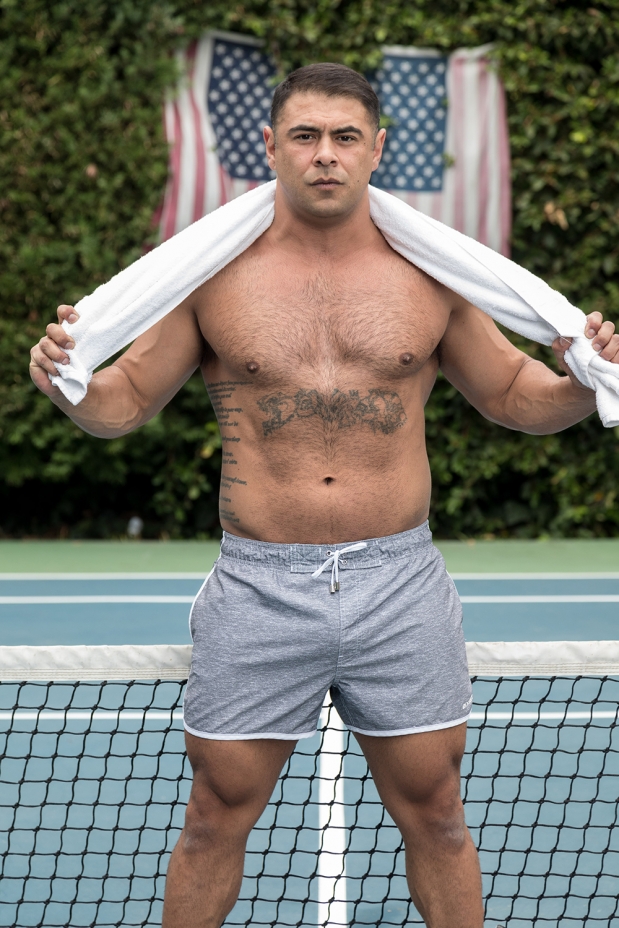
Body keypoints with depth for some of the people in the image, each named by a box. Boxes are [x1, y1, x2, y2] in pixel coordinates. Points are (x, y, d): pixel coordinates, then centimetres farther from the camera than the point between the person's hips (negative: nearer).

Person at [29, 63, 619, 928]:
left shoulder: (430, 278, 4)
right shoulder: (214, 276, 1)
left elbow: (513, 396, 14)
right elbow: (124, 401, 7)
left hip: (400, 584, 1)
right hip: (259, 589, -1)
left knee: (434, 813, 8)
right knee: (217, 816, 7)